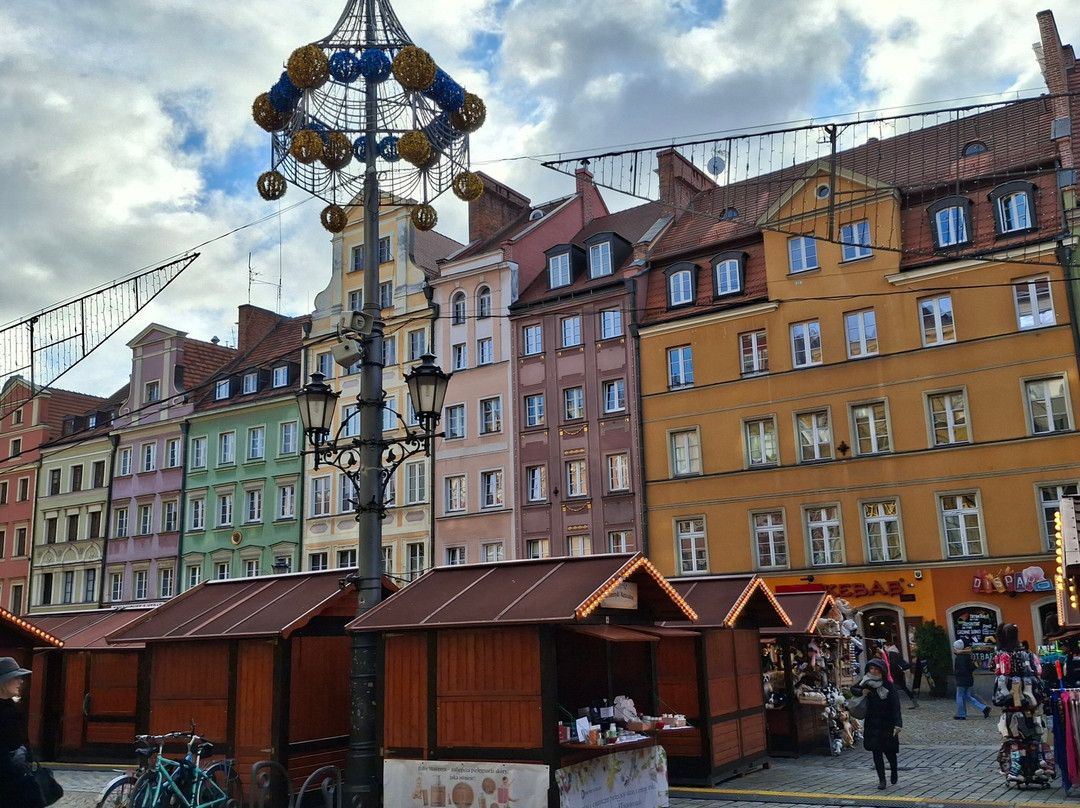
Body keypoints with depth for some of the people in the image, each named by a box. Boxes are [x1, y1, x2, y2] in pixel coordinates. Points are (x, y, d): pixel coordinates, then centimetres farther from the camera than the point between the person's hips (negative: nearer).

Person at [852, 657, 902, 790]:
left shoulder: (889, 686, -14)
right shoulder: (866, 682, -2)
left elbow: (896, 706, -16)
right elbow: (853, 689, 15)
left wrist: (897, 724, -24)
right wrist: (862, 691, -8)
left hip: (887, 723, -3)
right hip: (872, 723, 3)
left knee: (889, 749, 5)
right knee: (876, 750, 1)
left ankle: (893, 771, 35)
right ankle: (881, 779, 8)